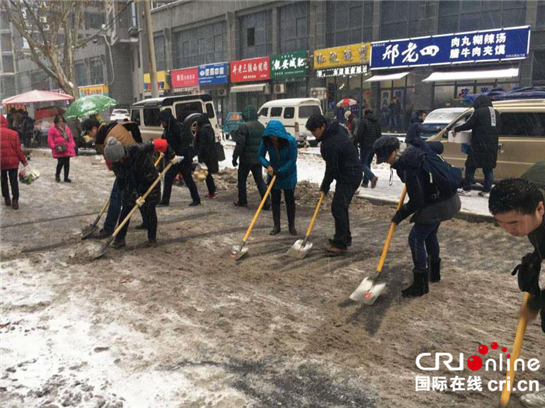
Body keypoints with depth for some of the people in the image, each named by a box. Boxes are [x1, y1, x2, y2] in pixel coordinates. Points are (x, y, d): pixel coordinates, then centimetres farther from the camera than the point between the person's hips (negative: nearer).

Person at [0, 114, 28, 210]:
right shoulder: (13, 133, -5)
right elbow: (18, 149, -4)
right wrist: (24, 161, 5)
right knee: (14, 181, 4)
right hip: (12, 161, 0)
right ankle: (15, 201, -1)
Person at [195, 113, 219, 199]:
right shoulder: (210, 129, 11)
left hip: (206, 155, -8)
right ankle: (212, 191, 21)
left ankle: (211, 193, 0)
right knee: (209, 173, 16)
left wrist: (200, 157, -15)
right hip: (213, 154, 8)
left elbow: (202, 145, -17)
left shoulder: (202, 130, -14)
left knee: (207, 174, -2)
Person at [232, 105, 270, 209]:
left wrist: (235, 157, -10)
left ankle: (242, 201, 17)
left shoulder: (244, 127, -15)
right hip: (258, 159, 6)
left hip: (246, 159, -6)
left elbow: (240, 145, -18)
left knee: (242, 179, 10)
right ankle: (266, 202, -1)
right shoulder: (261, 126, 10)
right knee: (259, 179, 9)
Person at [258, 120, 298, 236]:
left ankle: (292, 226, 19)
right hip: (273, 174, 3)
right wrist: (268, 165, -24)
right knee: (275, 200, 7)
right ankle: (276, 226, 17)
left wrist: (279, 172, -24)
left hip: (288, 174, -2)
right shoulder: (266, 141, -17)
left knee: (290, 200, 7)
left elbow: (292, 160, -21)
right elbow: (261, 156, -6)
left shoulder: (290, 141, -25)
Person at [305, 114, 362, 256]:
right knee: (341, 206, 17)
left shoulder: (330, 144, -27)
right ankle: (345, 238, 28)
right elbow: (346, 132, 25)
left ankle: (341, 244, -11)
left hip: (349, 176, -11)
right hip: (353, 171, 11)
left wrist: (324, 187, -6)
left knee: (338, 207, -13)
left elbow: (331, 169, -20)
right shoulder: (336, 127, 3)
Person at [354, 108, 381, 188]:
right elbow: (379, 135, 16)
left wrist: (354, 145, -9)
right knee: (368, 163, 15)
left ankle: (372, 177, -25)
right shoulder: (377, 122, 12)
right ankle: (365, 182, 15)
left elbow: (359, 135, -15)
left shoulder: (363, 121, -9)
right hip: (374, 146, 7)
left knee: (363, 163, -2)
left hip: (365, 146, -7)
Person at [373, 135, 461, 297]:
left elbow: (417, 202, -24)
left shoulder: (409, 169, -28)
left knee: (416, 238, -4)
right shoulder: (413, 149, -2)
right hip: (448, 197, 10)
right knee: (430, 234, 24)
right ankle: (434, 272, 42)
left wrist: (399, 215, -9)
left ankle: (421, 285, 4)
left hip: (439, 204, -10)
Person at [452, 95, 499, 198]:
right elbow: (496, 128, 20)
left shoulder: (479, 112, -8)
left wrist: (456, 129, 5)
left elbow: (468, 125, -9)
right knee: (489, 168, 9)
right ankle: (486, 191, 8)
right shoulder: (496, 113, 13)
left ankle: (466, 190, 2)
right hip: (492, 146, 6)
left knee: (470, 167, 1)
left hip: (479, 145, -6)